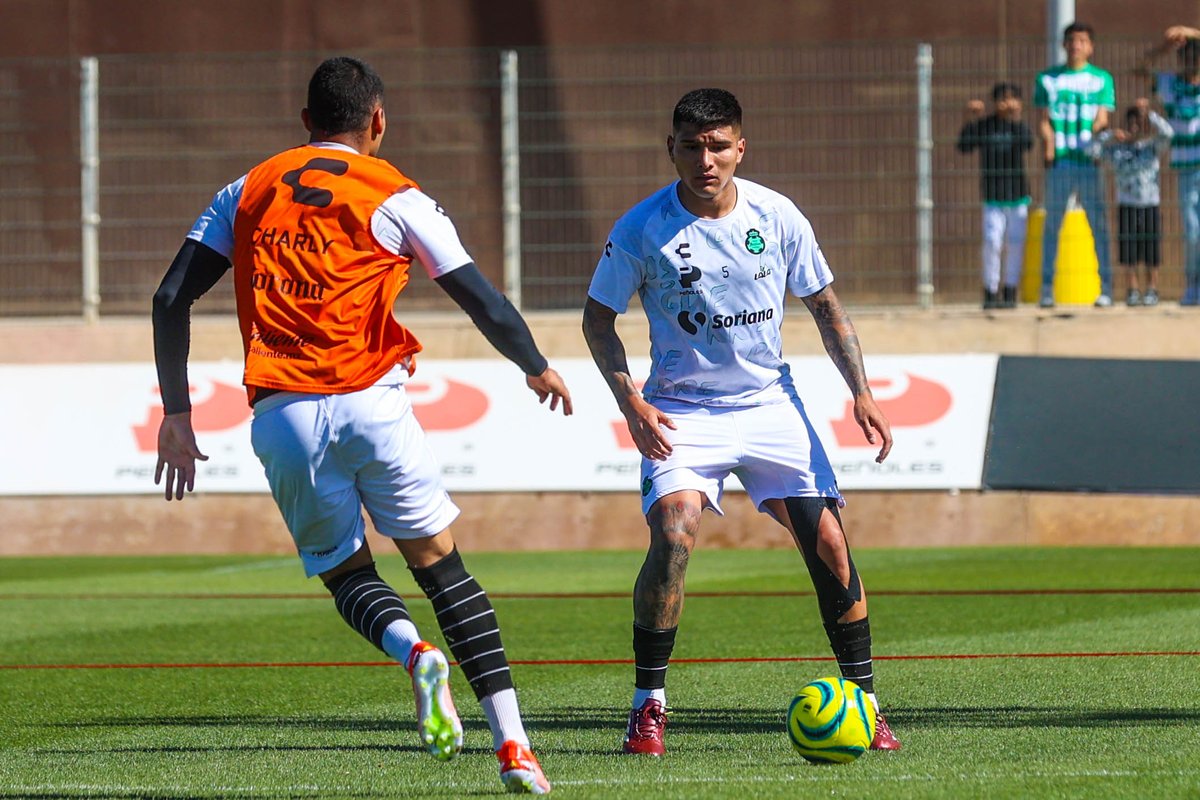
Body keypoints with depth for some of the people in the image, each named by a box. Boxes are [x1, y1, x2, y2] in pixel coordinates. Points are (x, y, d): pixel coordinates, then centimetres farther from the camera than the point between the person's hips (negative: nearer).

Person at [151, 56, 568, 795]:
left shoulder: (247, 194, 13)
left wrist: (176, 414, 11)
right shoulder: (394, 197, 4)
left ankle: (413, 650, -17)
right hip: (371, 403, -2)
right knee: (441, 566, 8)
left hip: (282, 419, 2)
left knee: (347, 574, 17)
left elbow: (171, 298, 7)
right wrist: (538, 370, 19)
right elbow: (483, 301, 2)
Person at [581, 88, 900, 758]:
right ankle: (648, 706, -11)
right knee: (673, 534, -25)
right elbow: (599, 319, 0)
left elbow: (826, 306, 8)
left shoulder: (776, 217, -5)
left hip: (770, 402, 3)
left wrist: (862, 394, -2)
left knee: (828, 542, -6)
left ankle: (864, 704, 9)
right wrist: (632, 403, -13)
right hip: (682, 412, -2)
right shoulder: (643, 230, -11)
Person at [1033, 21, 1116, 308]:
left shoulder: (1102, 79, 9)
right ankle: (1047, 289, 3)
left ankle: (1105, 289, -1)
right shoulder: (1048, 78, 13)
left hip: (1089, 159, -1)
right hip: (1058, 159, 1)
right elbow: (1044, 118, 11)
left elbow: (1102, 119, 1)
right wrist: (1048, 137, -7)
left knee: (1098, 223, -3)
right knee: (1052, 223, 1)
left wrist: (1090, 142, -14)